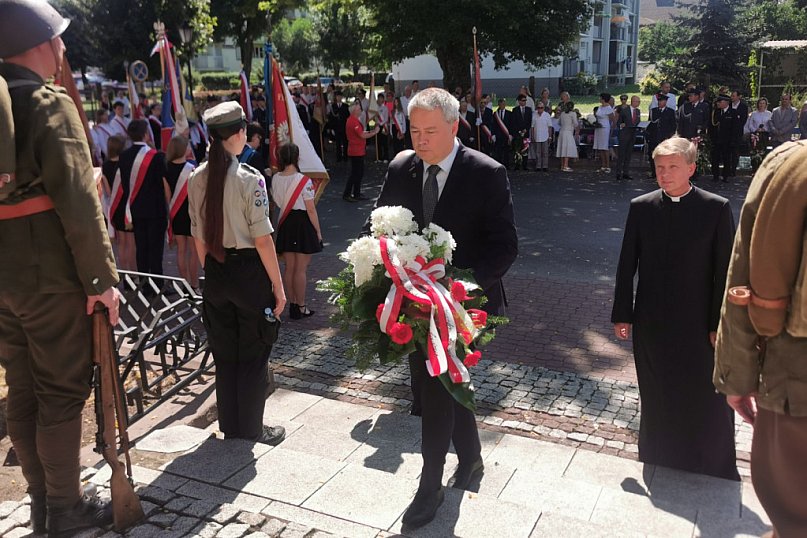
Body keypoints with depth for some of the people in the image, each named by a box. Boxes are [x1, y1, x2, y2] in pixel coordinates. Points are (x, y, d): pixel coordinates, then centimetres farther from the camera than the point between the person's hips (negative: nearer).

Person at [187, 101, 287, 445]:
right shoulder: (249, 178, -16)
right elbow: (262, 238, -16)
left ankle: (230, 426, 31)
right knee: (253, 354, 10)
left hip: (215, 272, 6)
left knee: (224, 352, 18)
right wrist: (278, 285, -9)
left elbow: (198, 236, 6)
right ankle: (252, 429, 23)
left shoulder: (196, 179, 1)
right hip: (249, 270, -5)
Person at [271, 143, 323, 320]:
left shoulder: (275, 179, -2)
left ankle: (292, 305, 22)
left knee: (289, 268, 13)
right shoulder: (304, 181, -16)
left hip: (285, 223, 5)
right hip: (303, 224, -5)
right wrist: (318, 231, -5)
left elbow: (277, 201, 5)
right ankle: (301, 307, 12)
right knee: (301, 269, 4)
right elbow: (311, 209, -14)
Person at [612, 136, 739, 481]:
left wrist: (720, 324, -7)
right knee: (657, 402, 17)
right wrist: (622, 314, 2)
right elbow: (626, 266, 2)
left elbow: (725, 271, -6)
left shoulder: (716, 209, -8)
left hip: (698, 324, -2)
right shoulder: (641, 207, -2)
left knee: (706, 404, 10)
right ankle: (658, 464, 36)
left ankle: (715, 473, 30)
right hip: (652, 324, 2)